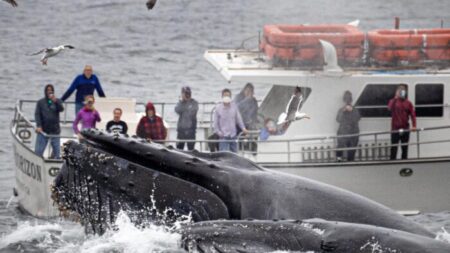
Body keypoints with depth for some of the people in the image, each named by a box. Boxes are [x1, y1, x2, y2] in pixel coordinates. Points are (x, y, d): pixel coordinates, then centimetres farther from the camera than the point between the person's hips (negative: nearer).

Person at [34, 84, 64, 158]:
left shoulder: (57, 101, 9)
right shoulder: (41, 102, 9)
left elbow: (61, 109, -9)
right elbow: (37, 114, 1)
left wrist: (55, 101, -26)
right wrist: (38, 126, -12)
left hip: (55, 131, 0)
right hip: (43, 130, 0)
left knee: (57, 151, 1)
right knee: (38, 151, -6)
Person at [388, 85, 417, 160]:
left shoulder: (408, 103, 6)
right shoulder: (393, 101, 0)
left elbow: (413, 114, 1)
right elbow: (390, 108, -23)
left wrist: (414, 125, -10)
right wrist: (396, 98, -19)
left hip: (405, 128, 3)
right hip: (395, 128, -3)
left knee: (405, 147, 8)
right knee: (394, 147, -3)